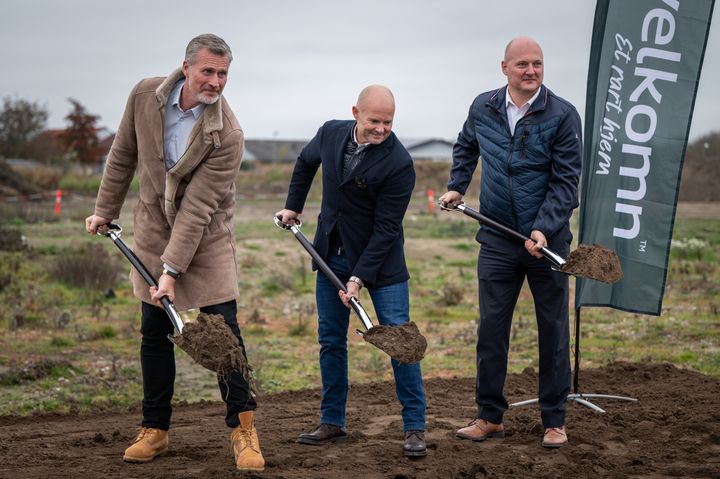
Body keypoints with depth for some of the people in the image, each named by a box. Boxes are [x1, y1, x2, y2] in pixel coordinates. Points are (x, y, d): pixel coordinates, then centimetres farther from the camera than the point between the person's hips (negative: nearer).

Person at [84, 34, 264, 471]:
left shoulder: (227, 135, -23)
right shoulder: (145, 96, -11)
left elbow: (197, 208, -25)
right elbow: (123, 155, 6)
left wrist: (172, 269, -27)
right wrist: (106, 210, 12)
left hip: (207, 238, -4)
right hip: (154, 232, 4)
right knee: (154, 335, 8)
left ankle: (244, 431, 5)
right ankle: (155, 431, 21)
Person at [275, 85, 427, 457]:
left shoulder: (399, 162, -21)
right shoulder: (331, 133, -4)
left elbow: (386, 228, -21)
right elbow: (306, 162, 21)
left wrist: (359, 278, -24)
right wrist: (293, 206, 19)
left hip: (379, 260, -5)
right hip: (331, 256, 5)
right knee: (330, 341, 9)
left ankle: (415, 427, 3)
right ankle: (332, 422, 20)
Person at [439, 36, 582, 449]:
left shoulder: (563, 115, -9)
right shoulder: (482, 108, 2)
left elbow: (566, 180, -11)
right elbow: (466, 147, 25)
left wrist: (543, 229, -21)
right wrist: (456, 187, 16)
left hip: (548, 240, -3)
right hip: (497, 240, 3)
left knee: (554, 330, 5)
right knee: (491, 329, 6)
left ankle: (555, 421, 17)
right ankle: (490, 417, 17)